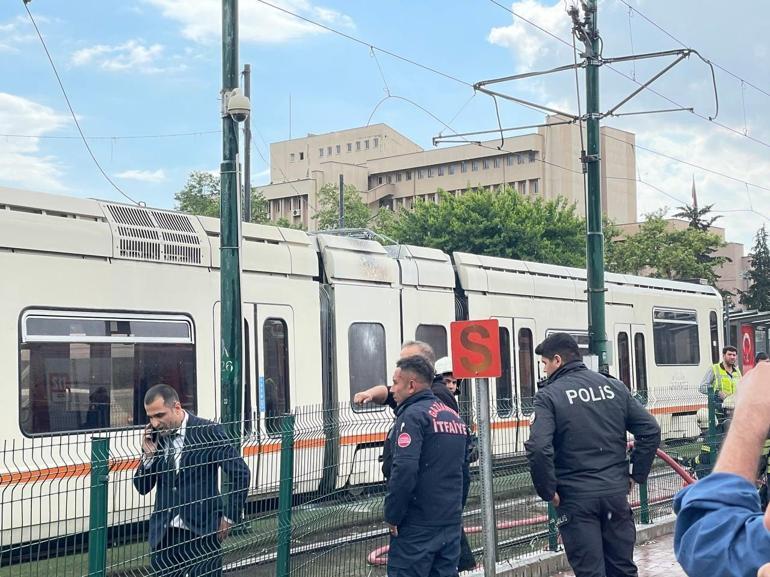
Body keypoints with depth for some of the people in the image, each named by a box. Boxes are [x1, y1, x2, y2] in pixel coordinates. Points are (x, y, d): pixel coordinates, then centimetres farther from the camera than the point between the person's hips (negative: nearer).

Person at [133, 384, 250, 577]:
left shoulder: (208, 432, -9)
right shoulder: (154, 437, 5)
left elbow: (241, 473, -7)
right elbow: (142, 488, 8)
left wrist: (229, 517, -4)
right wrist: (148, 455, -8)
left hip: (202, 531, -4)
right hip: (164, 534, 4)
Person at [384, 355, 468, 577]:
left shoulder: (413, 415, -13)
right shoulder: (454, 415, 14)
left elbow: (404, 470, -22)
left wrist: (392, 516, -14)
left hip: (417, 525, -8)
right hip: (451, 522, 8)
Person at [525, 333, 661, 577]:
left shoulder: (549, 396, -8)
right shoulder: (615, 387, 7)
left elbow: (539, 448, -21)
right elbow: (650, 430, 3)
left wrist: (548, 491, -9)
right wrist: (636, 474, 10)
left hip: (576, 499, -4)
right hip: (616, 493, 4)